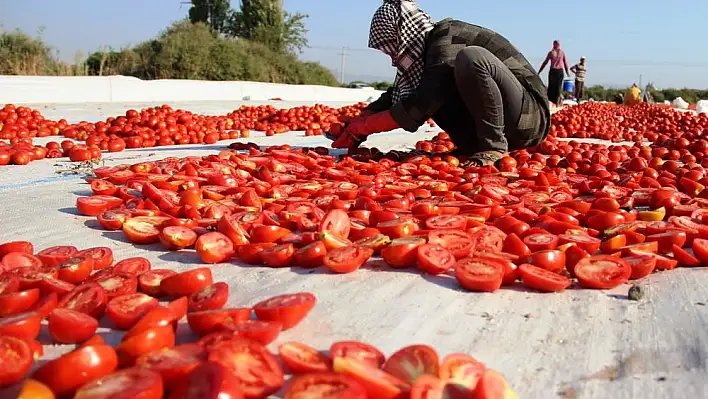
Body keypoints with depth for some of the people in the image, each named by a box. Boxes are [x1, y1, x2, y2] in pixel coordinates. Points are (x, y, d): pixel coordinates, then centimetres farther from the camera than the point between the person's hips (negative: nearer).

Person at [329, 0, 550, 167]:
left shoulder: (448, 38, -19)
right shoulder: (422, 51, 9)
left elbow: (422, 104, -27)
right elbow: (393, 97, 10)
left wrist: (360, 128, -21)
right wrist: (351, 129, -2)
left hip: (530, 116, -8)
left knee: (471, 57, -31)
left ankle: (492, 146, -21)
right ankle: (473, 146, -1)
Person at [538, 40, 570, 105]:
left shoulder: (551, 52, 0)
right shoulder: (562, 52, 3)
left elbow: (545, 62, 1)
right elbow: (565, 63, 6)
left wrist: (539, 71, 6)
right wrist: (567, 72, 17)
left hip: (552, 71, -1)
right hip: (560, 71, 1)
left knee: (551, 86, 3)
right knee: (558, 86, 6)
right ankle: (557, 102, 4)